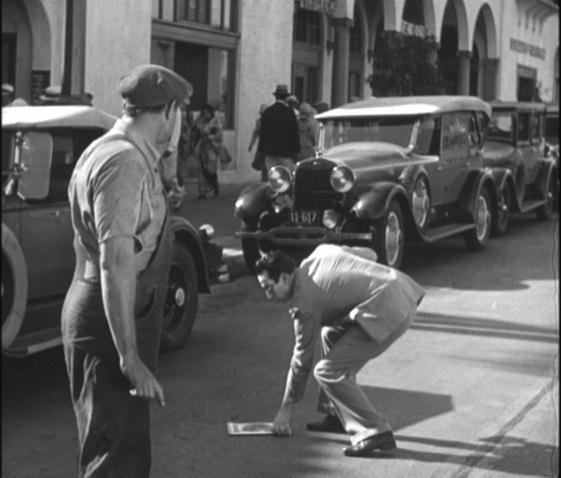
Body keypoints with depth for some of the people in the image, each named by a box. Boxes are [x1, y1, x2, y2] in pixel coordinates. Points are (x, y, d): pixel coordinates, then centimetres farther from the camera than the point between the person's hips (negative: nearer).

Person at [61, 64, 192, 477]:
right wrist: (129, 357, -28)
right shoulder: (124, 163, -20)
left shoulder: (127, 156, 13)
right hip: (112, 324, -10)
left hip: (126, 319, 10)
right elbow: (115, 265, -27)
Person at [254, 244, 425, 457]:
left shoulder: (304, 302, -8)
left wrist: (285, 410, 12)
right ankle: (337, 415, 30)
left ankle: (374, 432, -9)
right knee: (331, 335, 26)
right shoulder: (320, 252, 13)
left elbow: (302, 358, 0)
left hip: (389, 312, -11)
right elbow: (370, 254, 21)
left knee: (328, 372, -7)